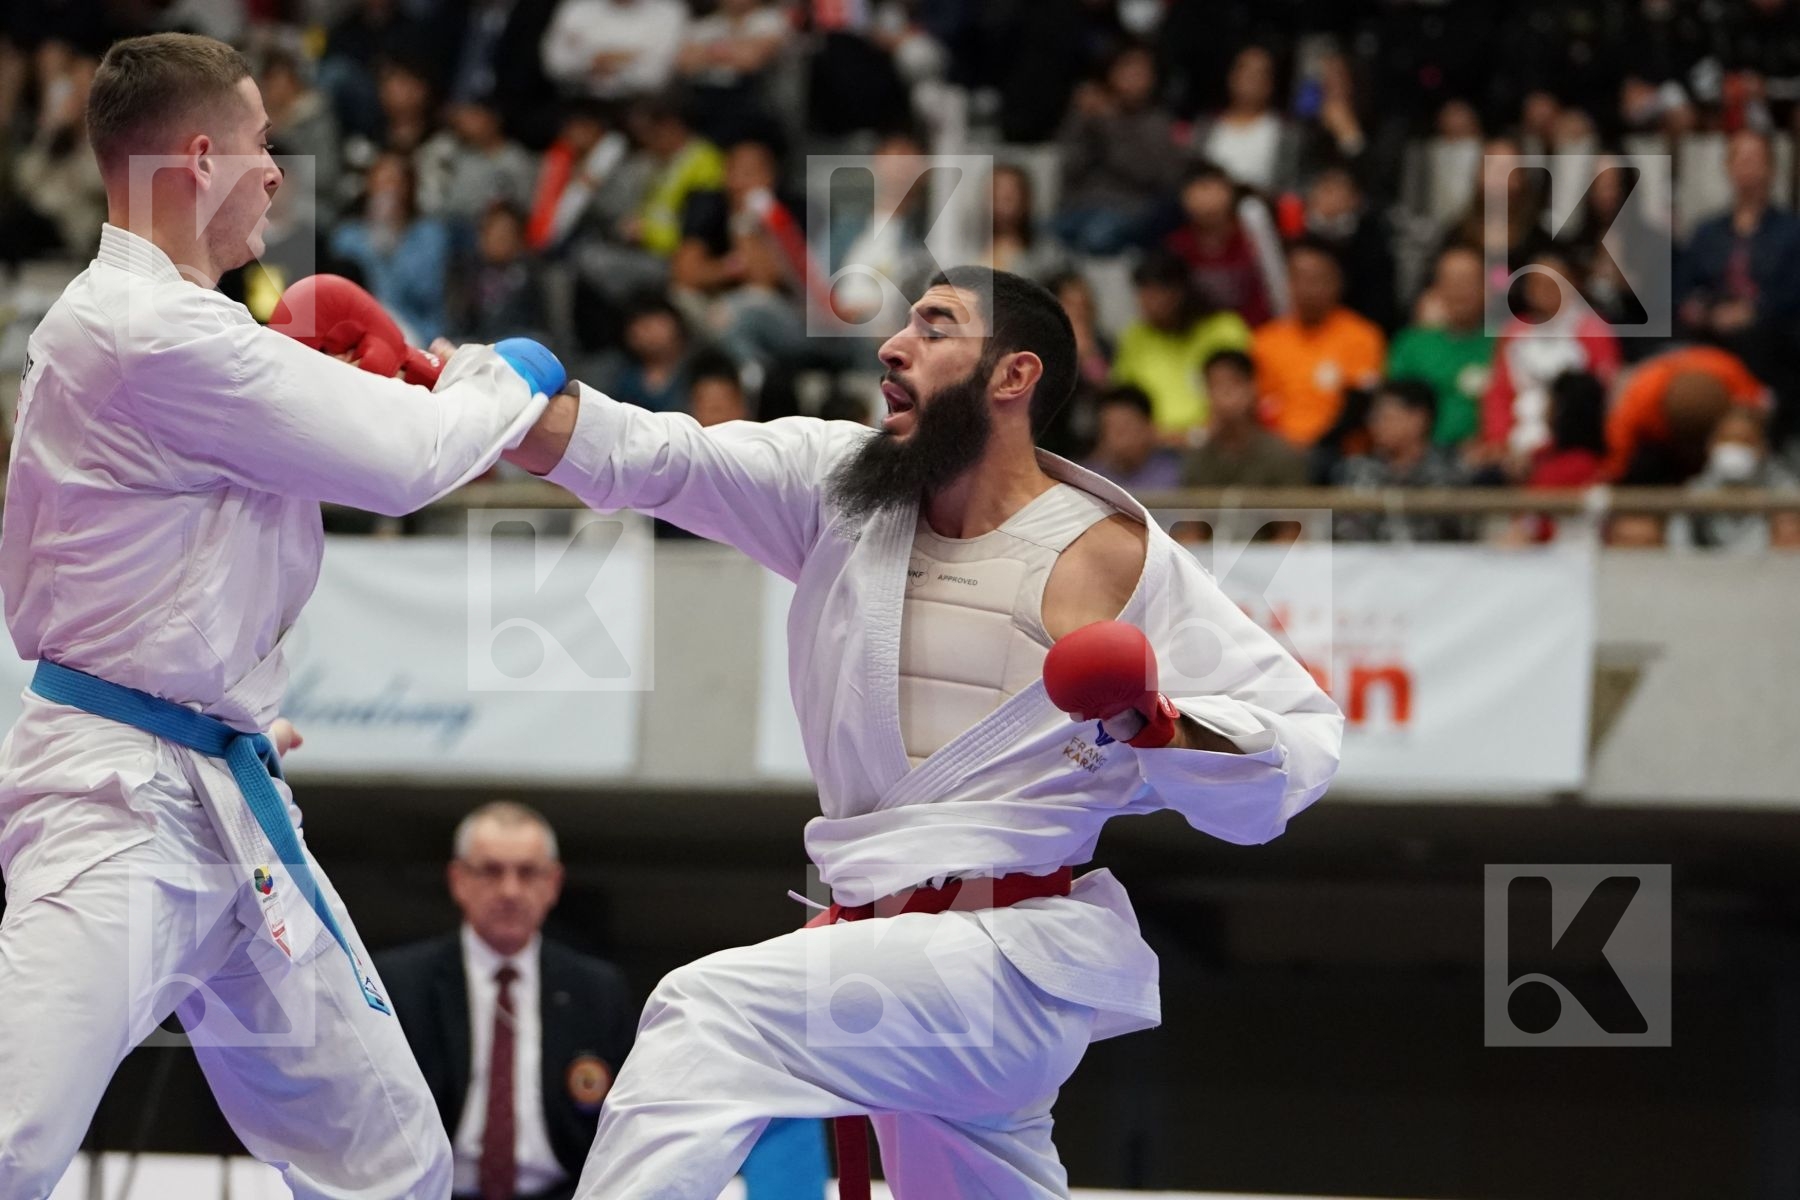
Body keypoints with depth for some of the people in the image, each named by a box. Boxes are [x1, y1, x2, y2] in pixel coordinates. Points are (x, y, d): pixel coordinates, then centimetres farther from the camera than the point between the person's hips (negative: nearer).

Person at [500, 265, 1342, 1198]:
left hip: (1021, 962, -7)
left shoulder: (1114, 557, -8)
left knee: (712, 1017, -24)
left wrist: (1162, 727, -23)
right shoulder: (840, 484, 5)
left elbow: (1303, 743, -5)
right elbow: (648, 454, -8)